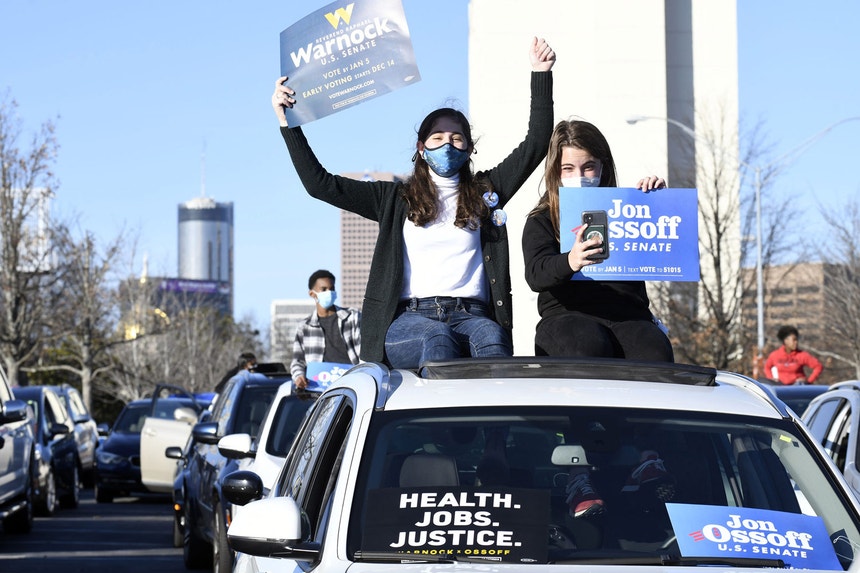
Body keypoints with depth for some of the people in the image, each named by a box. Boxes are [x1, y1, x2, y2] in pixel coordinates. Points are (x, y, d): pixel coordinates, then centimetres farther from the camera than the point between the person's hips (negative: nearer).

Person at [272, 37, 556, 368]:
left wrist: (541, 74, 14)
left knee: (491, 338, -36)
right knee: (438, 340, -37)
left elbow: (535, 145, 19)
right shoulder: (396, 199, 21)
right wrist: (287, 122, 13)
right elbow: (319, 183, 17)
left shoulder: (485, 192, 24)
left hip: (471, 315, 1)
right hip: (409, 319, 0)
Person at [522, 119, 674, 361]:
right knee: (589, 349, -37)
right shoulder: (541, 221, 11)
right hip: (566, 316, -2)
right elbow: (535, 273, -9)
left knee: (656, 355, -32)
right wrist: (569, 262, -32)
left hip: (629, 316, 2)